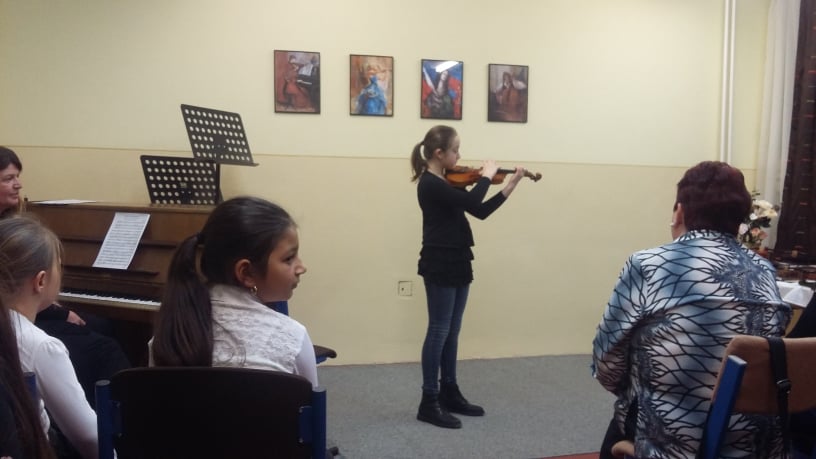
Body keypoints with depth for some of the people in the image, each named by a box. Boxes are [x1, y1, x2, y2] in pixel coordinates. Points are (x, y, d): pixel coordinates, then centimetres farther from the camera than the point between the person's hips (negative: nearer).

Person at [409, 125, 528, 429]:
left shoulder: (447, 183, 12)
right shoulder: (430, 184, -15)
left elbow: (480, 211, 10)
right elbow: (471, 202, -25)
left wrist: (510, 186, 6)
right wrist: (486, 176, -10)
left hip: (456, 262, 9)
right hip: (440, 264, -9)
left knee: (452, 332, 14)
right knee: (439, 331, -4)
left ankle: (449, 394, 25)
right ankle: (429, 403, 5)